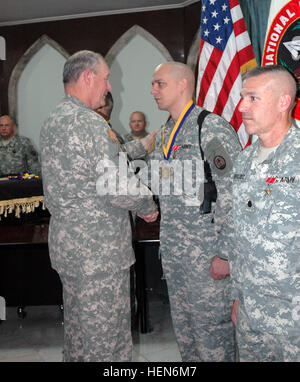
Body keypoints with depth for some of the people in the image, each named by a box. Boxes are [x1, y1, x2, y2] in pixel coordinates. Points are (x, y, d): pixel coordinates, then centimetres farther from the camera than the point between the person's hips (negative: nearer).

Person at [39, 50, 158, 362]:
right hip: (98, 247, -10)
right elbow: (119, 187, -23)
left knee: (76, 321, 22)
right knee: (105, 330, 3)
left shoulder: (52, 121, 12)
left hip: (64, 240, 10)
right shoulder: (89, 123, -20)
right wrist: (148, 207, -3)